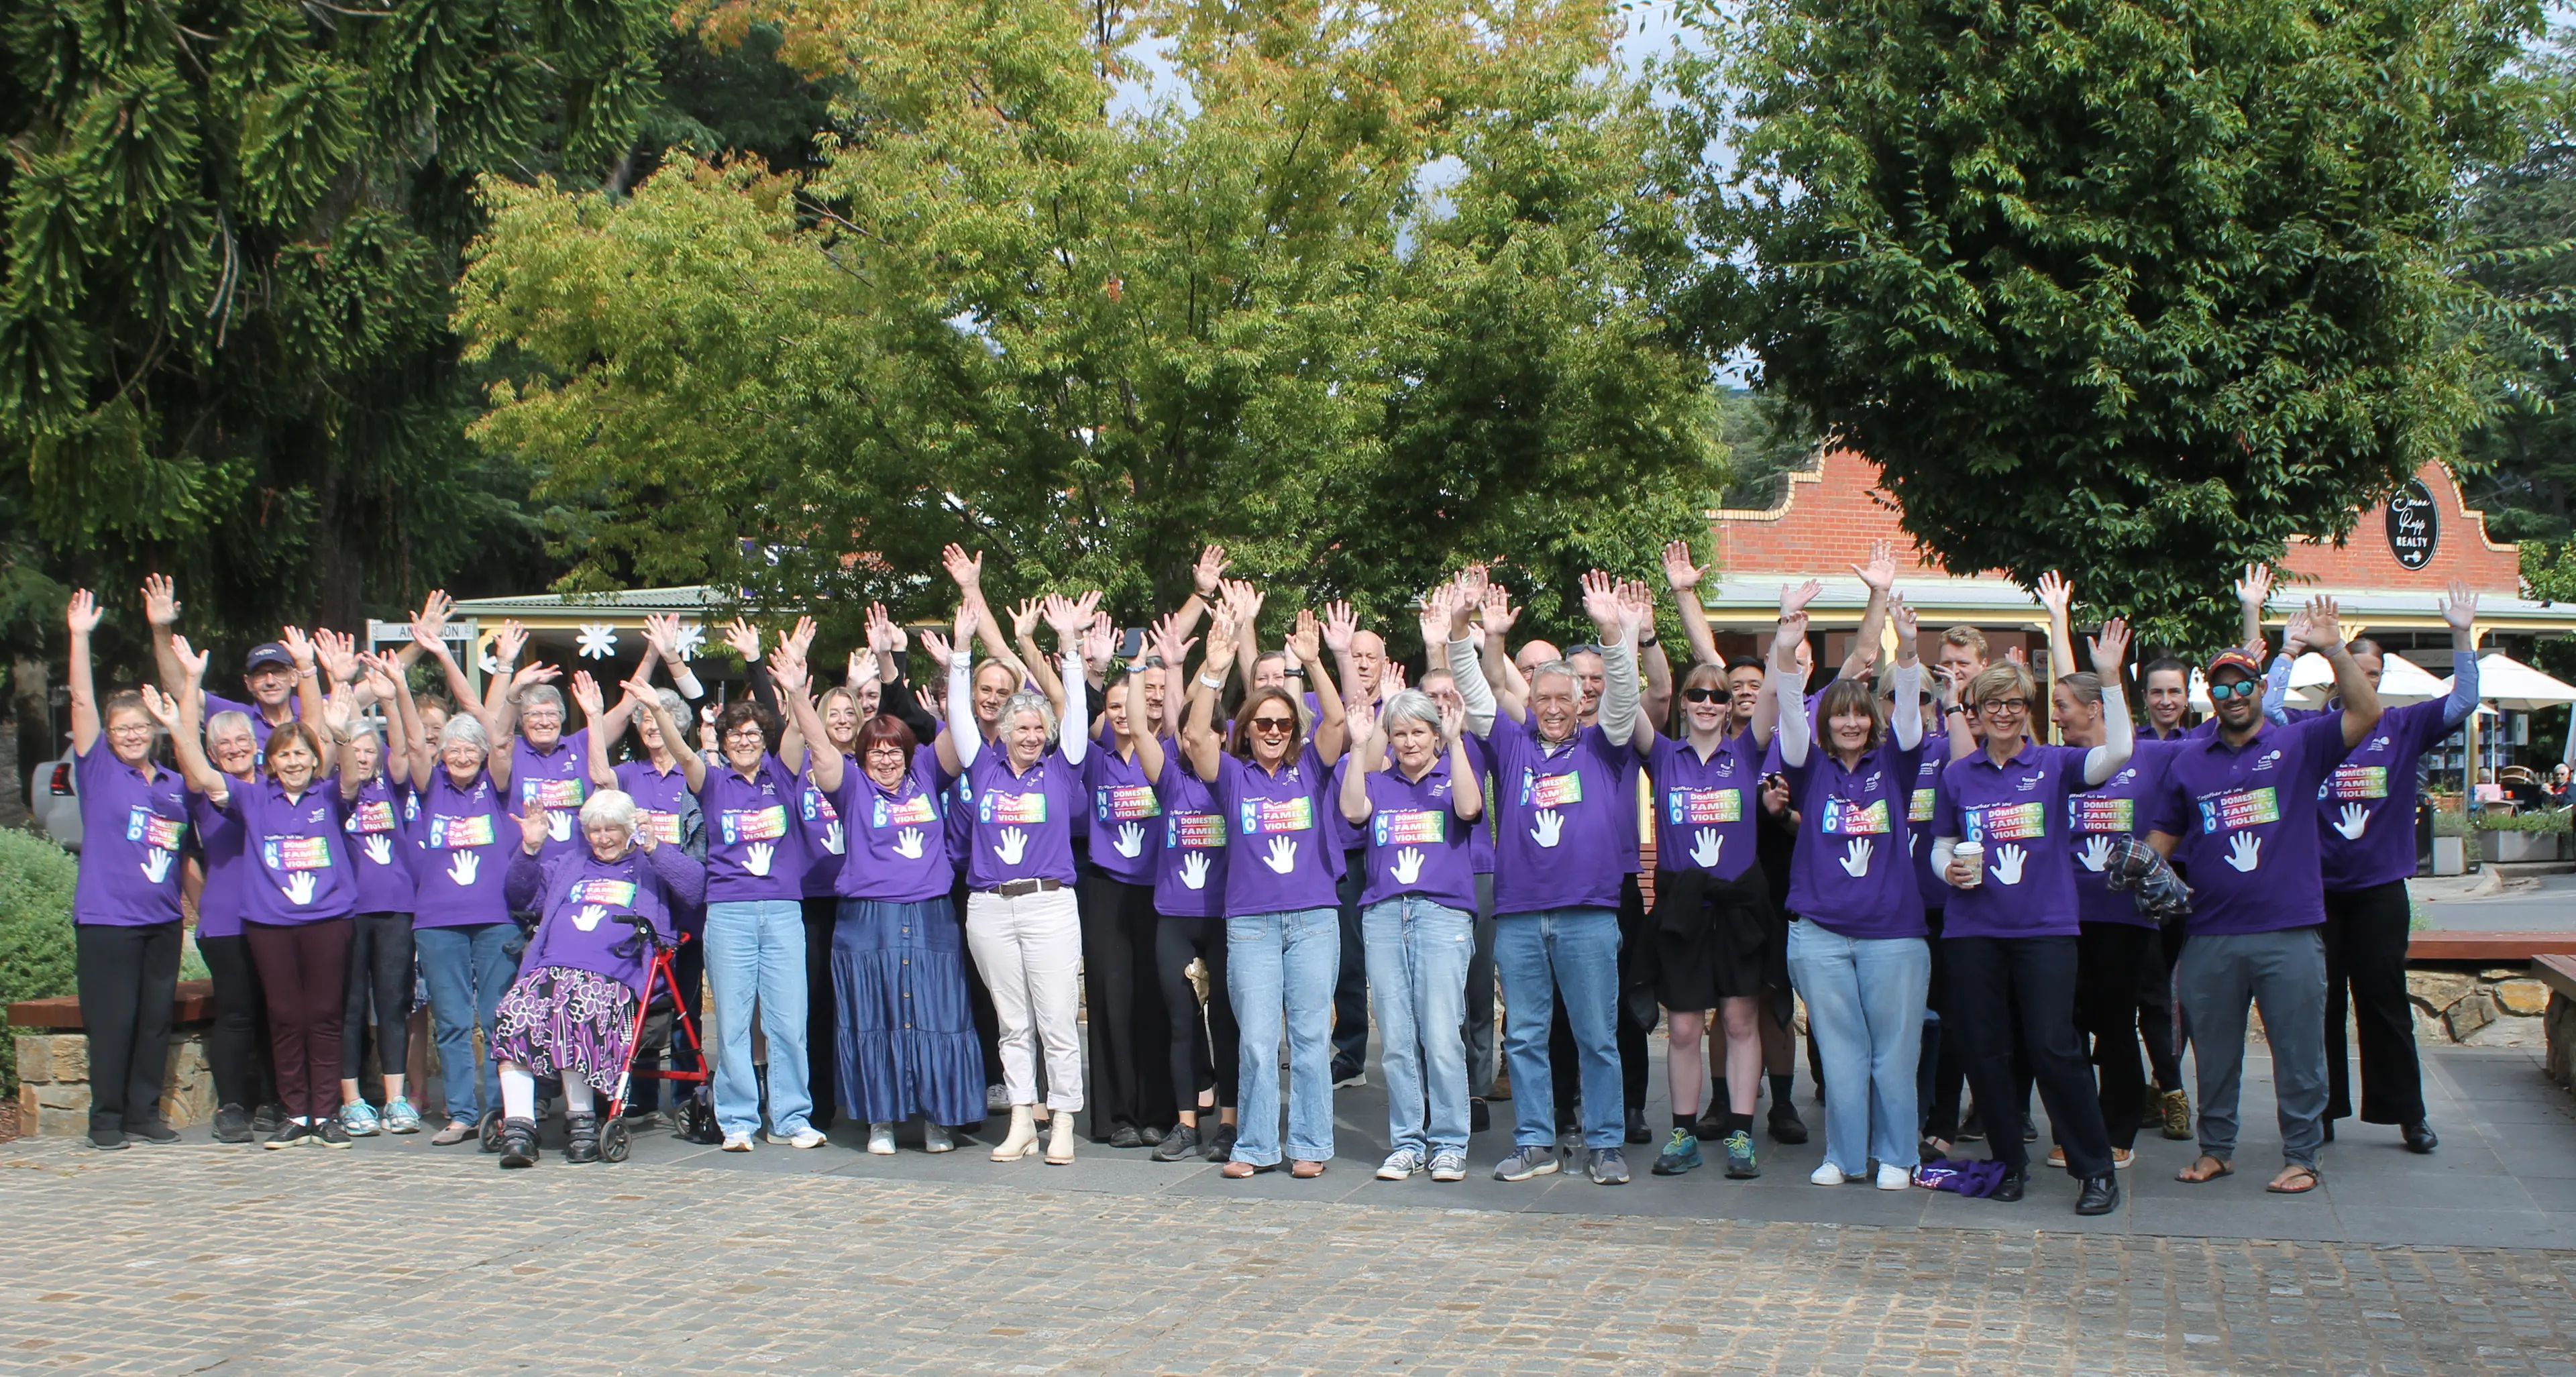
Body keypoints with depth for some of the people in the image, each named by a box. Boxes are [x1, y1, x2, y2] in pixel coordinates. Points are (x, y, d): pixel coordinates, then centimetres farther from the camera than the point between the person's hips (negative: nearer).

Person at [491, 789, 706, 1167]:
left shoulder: (650, 868, 20)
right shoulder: (568, 868, 35)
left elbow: (695, 884, 3)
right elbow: (521, 896, 34)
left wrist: (653, 848, -5)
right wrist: (529, 849, 20)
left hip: (610, 978, -4)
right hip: (548, 970, 4)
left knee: (577, 1011, -38)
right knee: (515, 1013, -29)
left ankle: (581, 1119, -25)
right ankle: (518, 1126, -30)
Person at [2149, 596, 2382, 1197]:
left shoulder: (2298, 746, 3)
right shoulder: (2189, 761, 12)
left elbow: (2365, 714, -10)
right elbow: (2164, 832, 17)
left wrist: (2334, 650, -18)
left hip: (2289, 930, -3)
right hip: (2209, 937, 3)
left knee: (2298, 1050, 1)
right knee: (2213, 1051, 11)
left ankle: (2301, 1156, 11)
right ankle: (2215, 1148, 24)